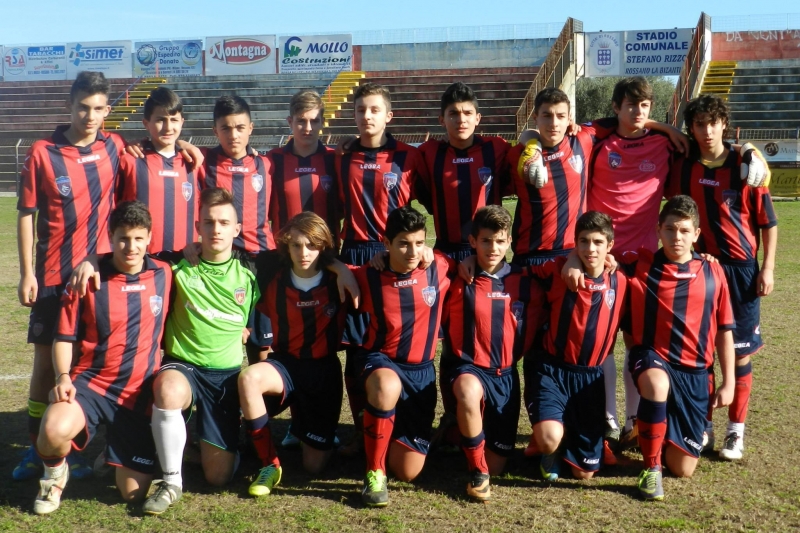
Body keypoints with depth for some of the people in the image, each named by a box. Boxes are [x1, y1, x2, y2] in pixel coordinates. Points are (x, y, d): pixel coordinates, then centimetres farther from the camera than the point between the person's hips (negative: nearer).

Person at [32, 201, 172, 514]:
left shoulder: (163, 275, 0)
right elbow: (65, 337, -1)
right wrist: (63, 377, -15)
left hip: (139, 393, 2)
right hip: (90, 383, -2)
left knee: (133, 493, 1)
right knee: (54, 429, -36)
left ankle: (117, 451, 36)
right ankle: (55, 474, 2)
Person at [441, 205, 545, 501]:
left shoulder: (524, 284, 1)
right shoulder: (456, 279, -6)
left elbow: (533, 329, 13)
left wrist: (514, 355, 10)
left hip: (505, 375, 3)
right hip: (465, 368, -3)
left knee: (496, 464, 4)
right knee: (469, 392, -41)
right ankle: (477, 471, -20)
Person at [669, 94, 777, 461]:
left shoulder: (746, 164, -5)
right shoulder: (683, 168, 2)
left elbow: (768, 222, -1)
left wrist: (767, 268, -5)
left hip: (741, 269, -2)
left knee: (740, 351, 3)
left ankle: (736, 431, 14)